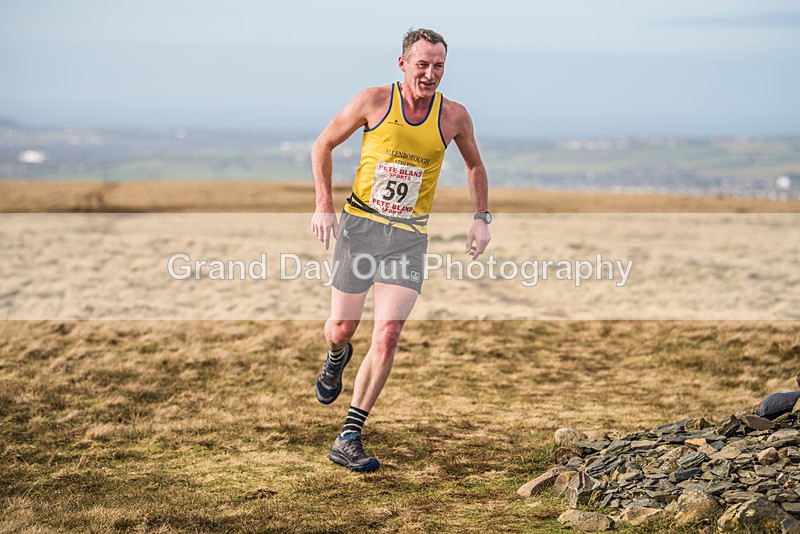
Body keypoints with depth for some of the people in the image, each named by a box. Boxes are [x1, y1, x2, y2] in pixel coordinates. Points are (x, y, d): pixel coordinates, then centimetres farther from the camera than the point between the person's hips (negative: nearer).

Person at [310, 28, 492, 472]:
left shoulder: (454, 116, -2)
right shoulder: (374, 102, -7)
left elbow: (474, 165, 18)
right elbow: (323, 144, 5)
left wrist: (481, 217, 6)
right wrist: (324, 206, -4)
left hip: (408, 236, 1)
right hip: (360, 224, 0)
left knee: (387, 336, -11)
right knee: (341, 329, 4)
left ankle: (348, 440, -3)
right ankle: (337, 358, 44)